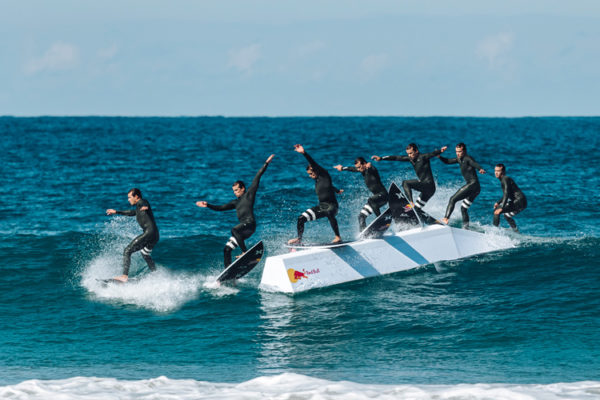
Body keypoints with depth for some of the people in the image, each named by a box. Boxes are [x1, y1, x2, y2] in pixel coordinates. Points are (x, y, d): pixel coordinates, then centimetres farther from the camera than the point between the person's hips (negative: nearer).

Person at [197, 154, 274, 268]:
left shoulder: (249, 194, 9)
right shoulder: (236, 202, 28)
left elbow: (257, 178, 6)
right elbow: (221, 208, 30)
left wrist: (266, 163, 4)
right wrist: (207, 205, 24)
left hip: (250, 224, -8)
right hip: (241, 229, 8)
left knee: (234, 230, -36)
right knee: (227, 249, 1)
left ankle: (245, 252, -40)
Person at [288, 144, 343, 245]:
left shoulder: (324, 175, -6)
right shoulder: (317, 180, 18)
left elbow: (314, 165, -20)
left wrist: (304, 153, -32)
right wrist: (337, 190, 60)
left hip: (331, 206, -8)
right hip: (321, 206, 8)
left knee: (329, 214, -43)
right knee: (301, 218, -1)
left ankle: (338, 237, -42)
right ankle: (299, 239, 13)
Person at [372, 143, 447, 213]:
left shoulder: (423, 157, -12)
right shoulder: (411, 158, 8)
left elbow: (433, 154, -28)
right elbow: (397, 158, 11)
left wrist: (440, 151, -49)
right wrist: (381, 158, 11)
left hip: (429, 186, -9)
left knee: (405, 183, -19)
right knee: (416, 209, 11)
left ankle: (411, 203, -28)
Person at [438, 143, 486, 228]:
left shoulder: (467, 158, -8)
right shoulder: (460, 159, 18)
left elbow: (475, 164, -28)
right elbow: (447, 161, 26)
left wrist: (480, 169, -51)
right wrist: (439, 156, 7)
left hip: (473, 184, -10)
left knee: (453, 199, -14)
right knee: (463, 208, 15)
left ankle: (446, 218, -23)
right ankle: (465, 227, 16)